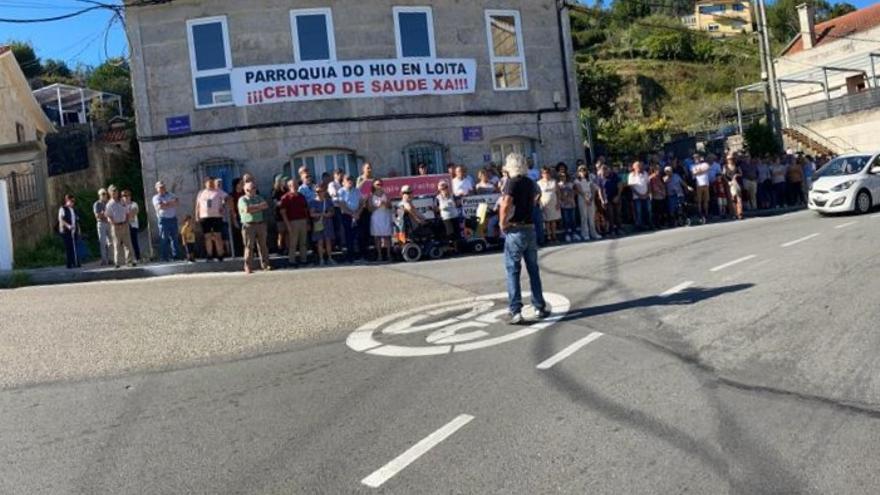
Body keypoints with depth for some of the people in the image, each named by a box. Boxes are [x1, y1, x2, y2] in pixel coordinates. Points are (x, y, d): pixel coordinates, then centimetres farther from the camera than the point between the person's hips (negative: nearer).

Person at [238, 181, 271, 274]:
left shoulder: (258, 198, 16)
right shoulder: (242, 200, 0)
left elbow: (266, 206, -1)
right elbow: (247, 209, -17)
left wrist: (253, 209, -10)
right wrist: (259, 206, -6)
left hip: (261, 224, 5)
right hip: (249, 225, -4)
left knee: (263, 245, 4)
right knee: (249, 246, -5)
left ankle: (265, 265, 9)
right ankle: (247, 267, -1)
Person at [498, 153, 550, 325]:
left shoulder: (512, 182, -12)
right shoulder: (530, 182, 10)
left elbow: (505, 206, -24)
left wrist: (503, 224, -11)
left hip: (515, 231, -6)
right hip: (530, 228, 6)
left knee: (513, 271, -2)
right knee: (533, 270, 14)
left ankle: (516, 312, -6)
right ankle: (540, 308, 18)